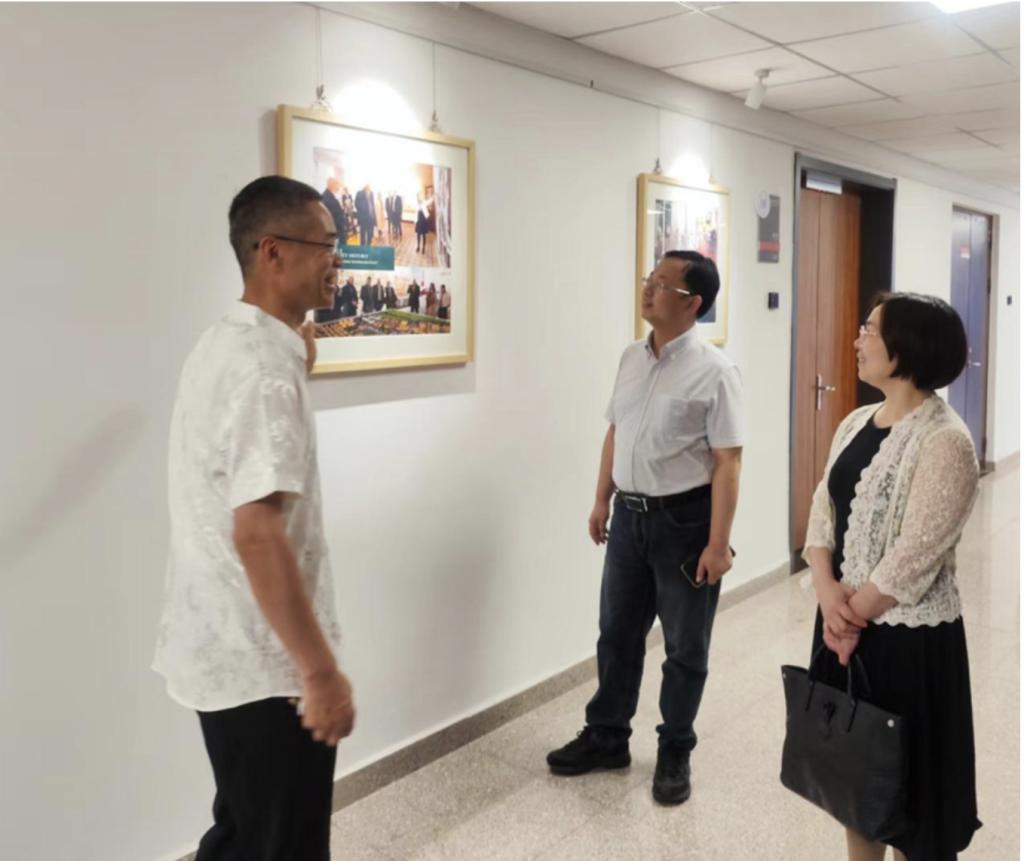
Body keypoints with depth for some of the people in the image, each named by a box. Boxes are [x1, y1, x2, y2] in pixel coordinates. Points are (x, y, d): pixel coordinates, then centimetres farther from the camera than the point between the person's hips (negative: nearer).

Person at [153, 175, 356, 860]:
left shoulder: (223, 345, 9)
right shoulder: (266, 365, -23)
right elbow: (258, 534, -30)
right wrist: (321, 671, -26)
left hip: (220, 649, 10)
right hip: (264, 663, -10)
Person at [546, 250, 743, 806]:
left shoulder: (712, 370, -15)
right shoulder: (632, 358, 5)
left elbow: (727, 462, -17)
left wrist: (718, 543, -20)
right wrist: (602, 500, 15)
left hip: (684, 520, -6)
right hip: (630, 514, 6)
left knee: (685, 646, 11)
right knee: (617, 633, 18)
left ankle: (674, 754, 30)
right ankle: (606, 737, 35)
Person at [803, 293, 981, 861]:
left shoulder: (944, 441, -19)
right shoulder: (855, 423, 5)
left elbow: (915, 555, -20)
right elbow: (823, 510, 2)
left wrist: (855, 615, -12)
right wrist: (828, 591, -12)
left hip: (909, 636, -7)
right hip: (846, 620, 7)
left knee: (906, 772, 9)